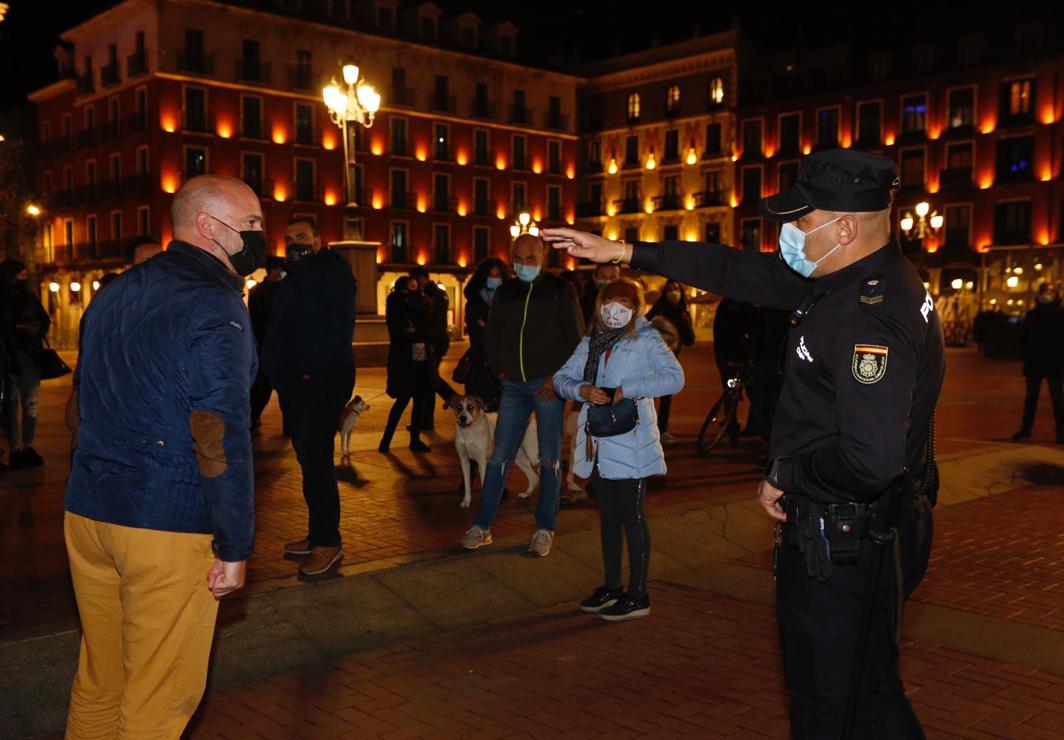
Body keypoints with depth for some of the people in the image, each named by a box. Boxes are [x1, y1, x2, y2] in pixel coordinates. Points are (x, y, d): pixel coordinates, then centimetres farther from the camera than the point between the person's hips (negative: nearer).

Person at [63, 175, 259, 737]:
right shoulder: (214, 309, -14)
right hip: (168, 527, -8)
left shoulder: (114, 295, 13)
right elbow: (221, 438, -19)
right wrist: (234, 547, -13)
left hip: (86, 512, 8)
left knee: (97, 679, 19)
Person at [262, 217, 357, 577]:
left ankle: (328, 541, -3)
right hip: (294, 382, 9)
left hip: (322, 381, -9)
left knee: (315, 459, -10)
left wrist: (316, 368, -22)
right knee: (309, 458, 12)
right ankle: (319, 533, 20)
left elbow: (339, 326, -18)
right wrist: (277, 369, 11)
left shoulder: (333, 271, -7)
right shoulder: (295, 278, 20)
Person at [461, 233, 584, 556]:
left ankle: (545, 529, 11)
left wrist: (558, 378, -11)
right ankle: (482, 526, 10)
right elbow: (492, 336, 19)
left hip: (548, 384, -3)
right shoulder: (505, 292, 11)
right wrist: (500, 370, 7)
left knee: (549, 460, 2)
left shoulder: (560, 290, -1)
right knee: (499, 457, 3)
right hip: (514, 385, 3)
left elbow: (576, 339, -4)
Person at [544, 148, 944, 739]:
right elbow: (742, 272, 10)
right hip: (867, 536, 10)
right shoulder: (853, 280, 4)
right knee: (871, 692, 22)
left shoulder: (872, 318, -27)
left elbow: (870, 460, -36)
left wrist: (785, 476, -17)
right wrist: (622, 252, 10)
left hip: (839, 549, -10)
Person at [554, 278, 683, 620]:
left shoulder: (646, 340, -6)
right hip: (599, 445, 6)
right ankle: (611, 586, 29)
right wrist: (582, 390, -12)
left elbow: (674, 378, -19)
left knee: (632, 517, 1)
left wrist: (628, 389, -20)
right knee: (608, 516, 16)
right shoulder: (591, 341, 12)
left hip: (630, 446, -6)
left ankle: (638, 596, 11)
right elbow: (562, 377, 9)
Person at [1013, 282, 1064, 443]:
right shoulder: (1032, 315, 6)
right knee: (1031, 397, 8)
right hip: (1034, 362, 3)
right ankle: (1026, 428, 14)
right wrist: (1025, 356, -1)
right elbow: (1024, 337, 9)